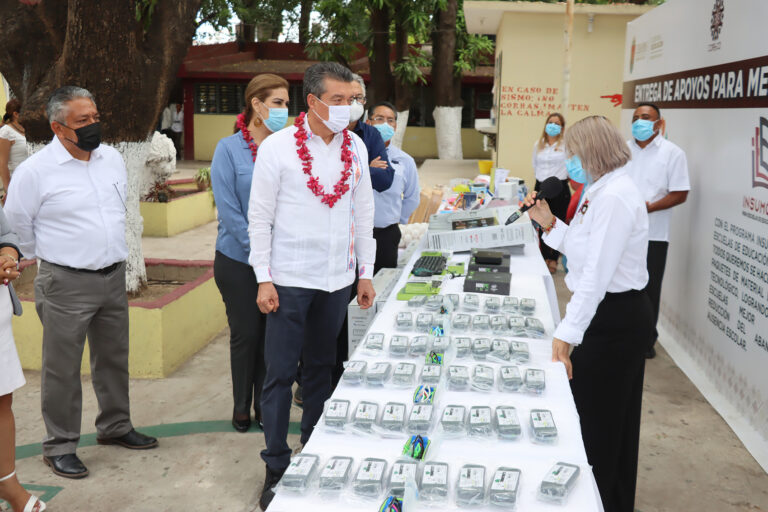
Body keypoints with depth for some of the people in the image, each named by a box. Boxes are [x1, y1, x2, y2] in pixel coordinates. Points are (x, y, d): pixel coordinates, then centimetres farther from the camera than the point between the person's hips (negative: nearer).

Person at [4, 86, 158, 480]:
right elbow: (16, 224, -2)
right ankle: (59, 446, 18)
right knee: (62, 369, 3)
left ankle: (114, 426, 34)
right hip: (66, 284, -6)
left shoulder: (113, 158, 5)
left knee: (114, 358, 17)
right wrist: (51, 257, 7)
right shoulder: (35, 170, -13)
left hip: (114, 277, 6)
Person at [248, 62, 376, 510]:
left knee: (322, 370, 15)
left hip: (337, 280, 4)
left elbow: (364, 213, 10)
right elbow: (260, 217, -5)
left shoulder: (356, 148, 5)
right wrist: (264, 280, -9)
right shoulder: (278, 147, -7)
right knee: (281, 375, 2)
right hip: (290, 280, -4)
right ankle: (277, 468, 15)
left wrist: (365, 273, 9)